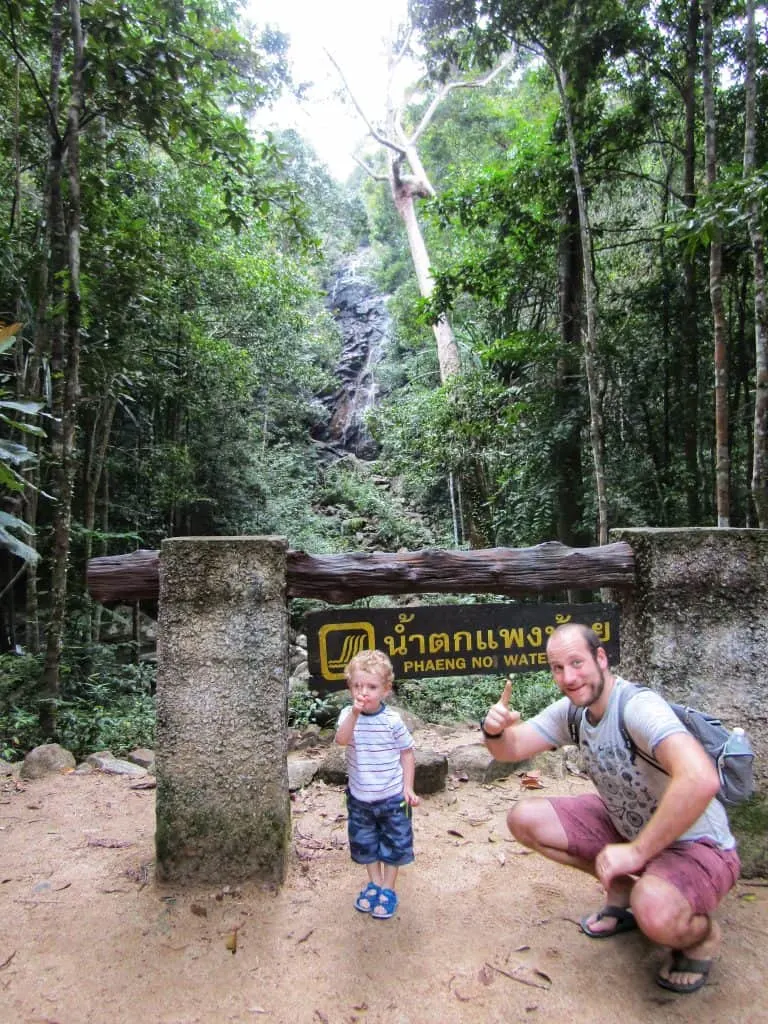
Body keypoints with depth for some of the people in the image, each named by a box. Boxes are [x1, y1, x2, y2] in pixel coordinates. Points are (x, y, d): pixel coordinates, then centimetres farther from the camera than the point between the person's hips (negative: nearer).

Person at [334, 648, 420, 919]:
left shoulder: (392, 719, -16)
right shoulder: (348, 715, -13)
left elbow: (407, 753, -4)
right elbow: (342, 739, -32)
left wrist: (408, 788, -6)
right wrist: (355, 714, -46)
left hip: (392, 796, -2)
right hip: (360, 796, 2)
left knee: (394, 843, 11)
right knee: (364, 843, 18)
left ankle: (388, 889, 32)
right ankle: (374, 883, 40)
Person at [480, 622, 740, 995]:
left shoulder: (638, 706, -31)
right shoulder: (572, 710, -6)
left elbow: (701, 779, -45)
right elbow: (510, 749, -2)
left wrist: (637, 852, -33)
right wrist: (495, 730, -27)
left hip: (696, 844, -7)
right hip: (626, 825, 7)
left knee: (655, 913, -37)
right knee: (525, 819, -3)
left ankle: (703, 933, 0)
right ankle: (622, 891, 13)